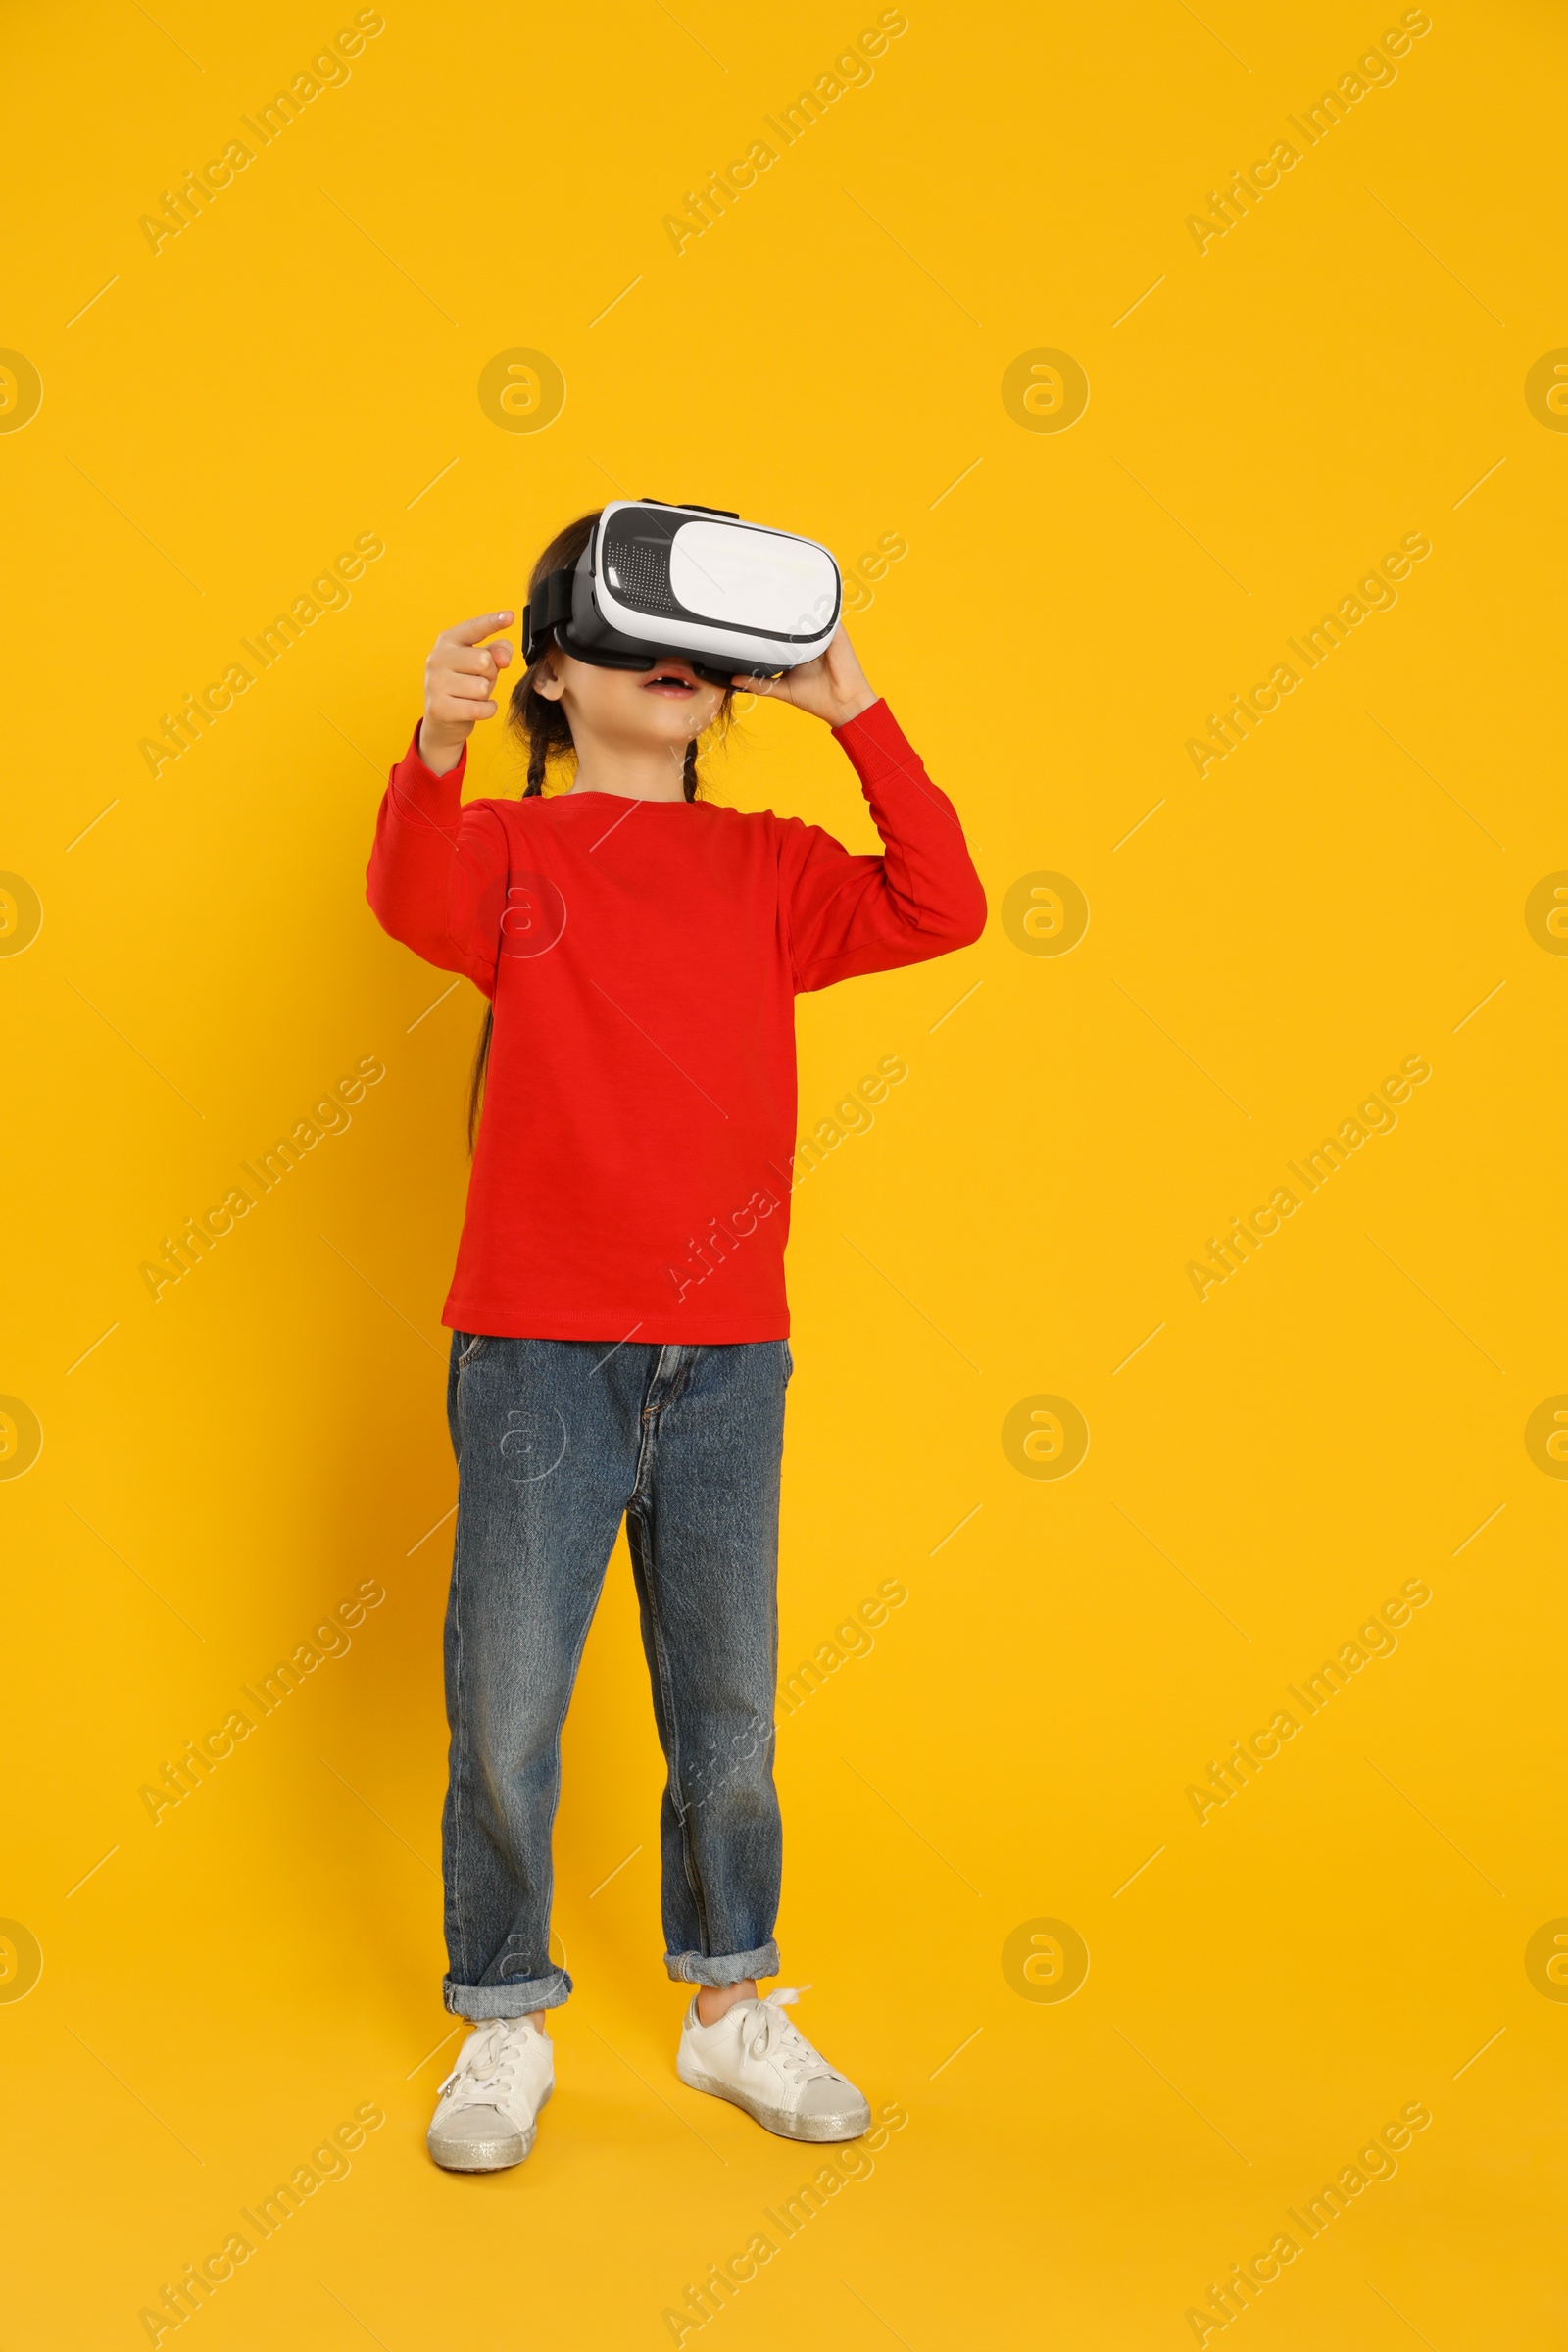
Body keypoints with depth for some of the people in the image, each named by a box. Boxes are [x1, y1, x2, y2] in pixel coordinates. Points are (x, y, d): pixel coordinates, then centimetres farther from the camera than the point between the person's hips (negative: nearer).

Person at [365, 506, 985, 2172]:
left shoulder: (764, 868, 8)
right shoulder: (506, 848, 0)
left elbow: (942, 909, -5)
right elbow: (415, 906, -23)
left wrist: (856, 714, -11)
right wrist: (434, 753, -43)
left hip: (729, 1357, 3)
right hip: (539, 1350, -3)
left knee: (727, 1710, 13)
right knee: (504, 1711, 4)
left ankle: (732, 2008, 31)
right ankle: (504, 2029, 22)